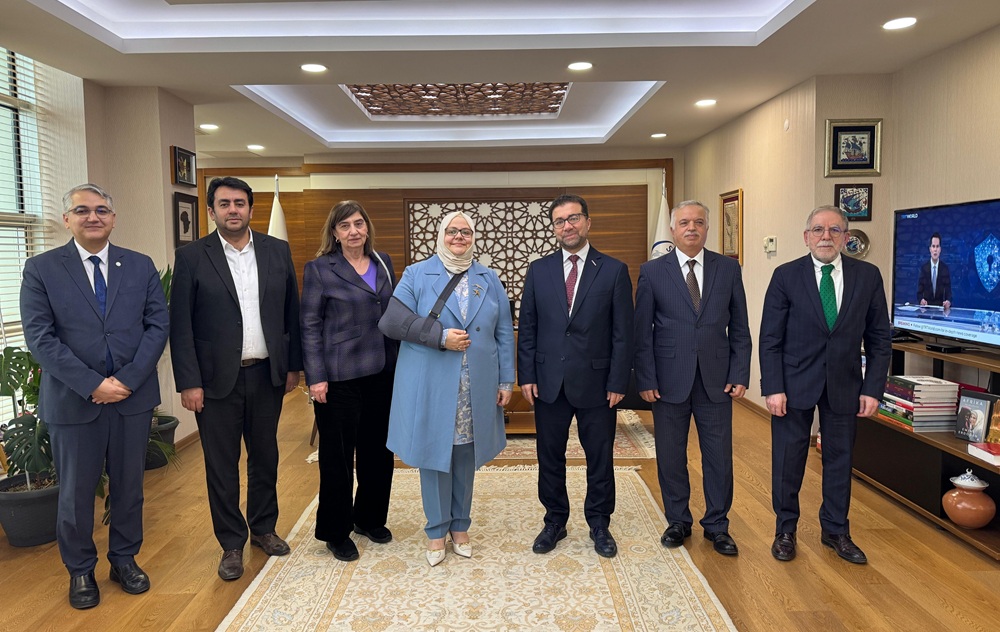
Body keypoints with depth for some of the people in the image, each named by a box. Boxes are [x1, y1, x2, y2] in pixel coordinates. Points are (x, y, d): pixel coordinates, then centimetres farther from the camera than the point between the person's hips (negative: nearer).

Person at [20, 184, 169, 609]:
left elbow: (157, 325, -1)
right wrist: (93, 384, -16)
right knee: (76, 492, 11)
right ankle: (80, 570, 32)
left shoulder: (141, 267, 4)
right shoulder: (41, 269, -1)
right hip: (72, 400, -1)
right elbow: (40, 337, -8)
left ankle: (124, 559, 33)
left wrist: (127, 379, -13)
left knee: (129, 485, 14)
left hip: (133, 396, 2)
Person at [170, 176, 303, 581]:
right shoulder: (191, 257, -4)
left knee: (265, 456, 16)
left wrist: (293, 365, 5)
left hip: (267, 375, 3)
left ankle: (263, 527, 35)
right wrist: (189, 383, -9)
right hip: (217, 380, -2)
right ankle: (232, 544, 24)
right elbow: (180, 326, -5)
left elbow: (292, 313, 7)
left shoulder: (277, 251, 3)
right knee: (221, 466, 8)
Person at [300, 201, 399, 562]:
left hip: (382, 372, 5)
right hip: (340, 377, -5)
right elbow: (309, 326, -6)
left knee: (378, 450, 13)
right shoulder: (320, 269, -4)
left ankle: (370, 518, 32)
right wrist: (316, 377, -12)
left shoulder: (383, 262, 9)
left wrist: (398, 363, 8)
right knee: (337, 455, 5)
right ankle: (335, 532, 22)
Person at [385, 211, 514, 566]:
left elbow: (504, 333, 8)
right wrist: (440, 337, -15)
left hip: (476, 389, 3)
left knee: (466, 456, 12)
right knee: (434, 455, 6)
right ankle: (436, 531, 24)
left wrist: (506, 380, 3)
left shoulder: (489, 280, 9)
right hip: (430, 387, -2)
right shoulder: (416, 275, 1)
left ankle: (460, 527, 30)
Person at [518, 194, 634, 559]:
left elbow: (622, 333, -3)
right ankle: (555, 521, 29)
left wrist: (618, 382, -8)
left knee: (600, 458, 10)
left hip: (596, 382, -2)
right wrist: (526, 376, -1)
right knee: (550, 457, 12)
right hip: (549, 381, 2)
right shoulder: (538, 271, 5)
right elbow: (527, 328, 5)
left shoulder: (614, 271, -1)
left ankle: (599, 524, 28)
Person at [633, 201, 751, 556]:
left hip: (716, 379, 1)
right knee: (670, 457, 10)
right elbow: (642, 332, -1)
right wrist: (645, 380, -6)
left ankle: (717, 526, 25)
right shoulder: (652, 272, 0)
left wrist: (740, 375, -1)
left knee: (719, 456, 8)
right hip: (669, 380, -1)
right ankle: (678, 521, 28)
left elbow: (739, 327, 6)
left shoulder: (728, 269, 4)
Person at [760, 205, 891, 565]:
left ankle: (835, 531, 32)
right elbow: (770, 338, -6)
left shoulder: (868, 276, 0)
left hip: (845, 386, 2)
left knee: (840, 459, 13)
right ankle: (785, 530, 26)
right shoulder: (786, 276, -6)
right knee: (788, 460, 8)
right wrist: (773, 388, -12)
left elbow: (880, 339, 3)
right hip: (795, 383, -2)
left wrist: (873, 388, -4)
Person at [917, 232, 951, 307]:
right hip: (926, 305, -1)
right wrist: (921, 300, -22)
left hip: (941, 306, 1)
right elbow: (920, 290, 0)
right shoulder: (924, 267, 3)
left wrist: (948, 301, -23)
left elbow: (948, 289, -1)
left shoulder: (945, 268, 4)